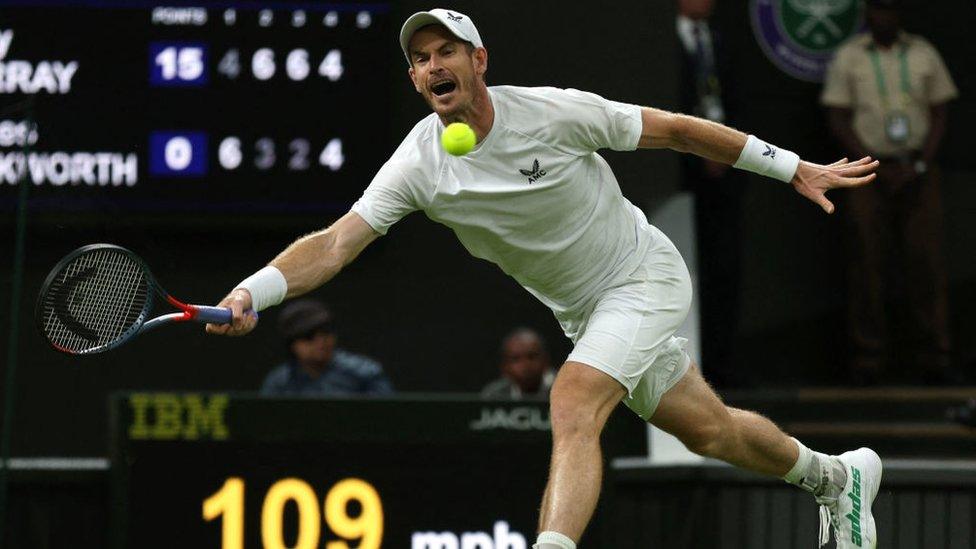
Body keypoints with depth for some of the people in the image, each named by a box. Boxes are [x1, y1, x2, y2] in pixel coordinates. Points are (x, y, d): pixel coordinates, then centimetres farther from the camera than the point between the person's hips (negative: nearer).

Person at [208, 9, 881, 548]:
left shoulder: (552, 111, -24)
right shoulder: (417, 166, -15)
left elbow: (676, 129, -13)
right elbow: (334, 243, -23)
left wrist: (795, 168, -7)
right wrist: (252, 293, -42)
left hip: (646, 275, -5)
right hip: (582, 310, 5)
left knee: (573, 406, -28)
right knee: (708, 430, 18)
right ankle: (836, 474, 44)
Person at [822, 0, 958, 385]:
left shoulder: (924, 54, 9)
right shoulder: (848, 58, 4)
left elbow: (939, 116, 9)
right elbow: (838, 121, 1)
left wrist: (918, 166, -6)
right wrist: (877, 168, -9)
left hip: (918, 172, 1)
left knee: (925, 260, -6)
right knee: (868, 263, -5)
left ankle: (932, 356, -4)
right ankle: (868, 360, -3)